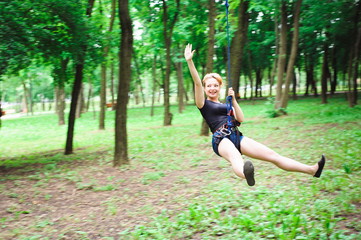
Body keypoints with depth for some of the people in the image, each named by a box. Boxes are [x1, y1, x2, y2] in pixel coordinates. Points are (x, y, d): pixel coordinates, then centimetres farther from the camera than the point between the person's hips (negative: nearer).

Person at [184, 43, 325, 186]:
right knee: (235, 158, -42)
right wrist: (189, 61, -12)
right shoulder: (204, 104, 11)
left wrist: (233, 100, 4)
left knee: (272, 155, 0)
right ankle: (246, 174, -76)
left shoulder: (226, 106, 28)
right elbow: (197, 83, -3)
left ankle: (313, 170, 1)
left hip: (237, 137, 6)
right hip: (220, 139, -6)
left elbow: (240, 119, 11)